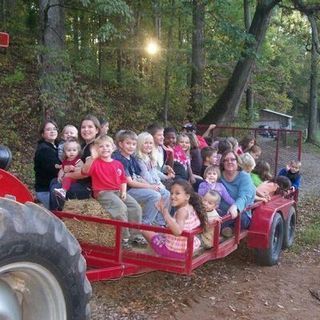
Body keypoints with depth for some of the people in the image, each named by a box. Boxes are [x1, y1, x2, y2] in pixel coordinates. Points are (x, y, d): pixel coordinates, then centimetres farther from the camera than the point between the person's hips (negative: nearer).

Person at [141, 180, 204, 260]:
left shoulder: (182, 211, -25)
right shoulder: (191, 208, 1)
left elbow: (178, 231, -41)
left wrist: (165, 213, -39)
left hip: (175, 250, -9)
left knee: (145, 230, 4)